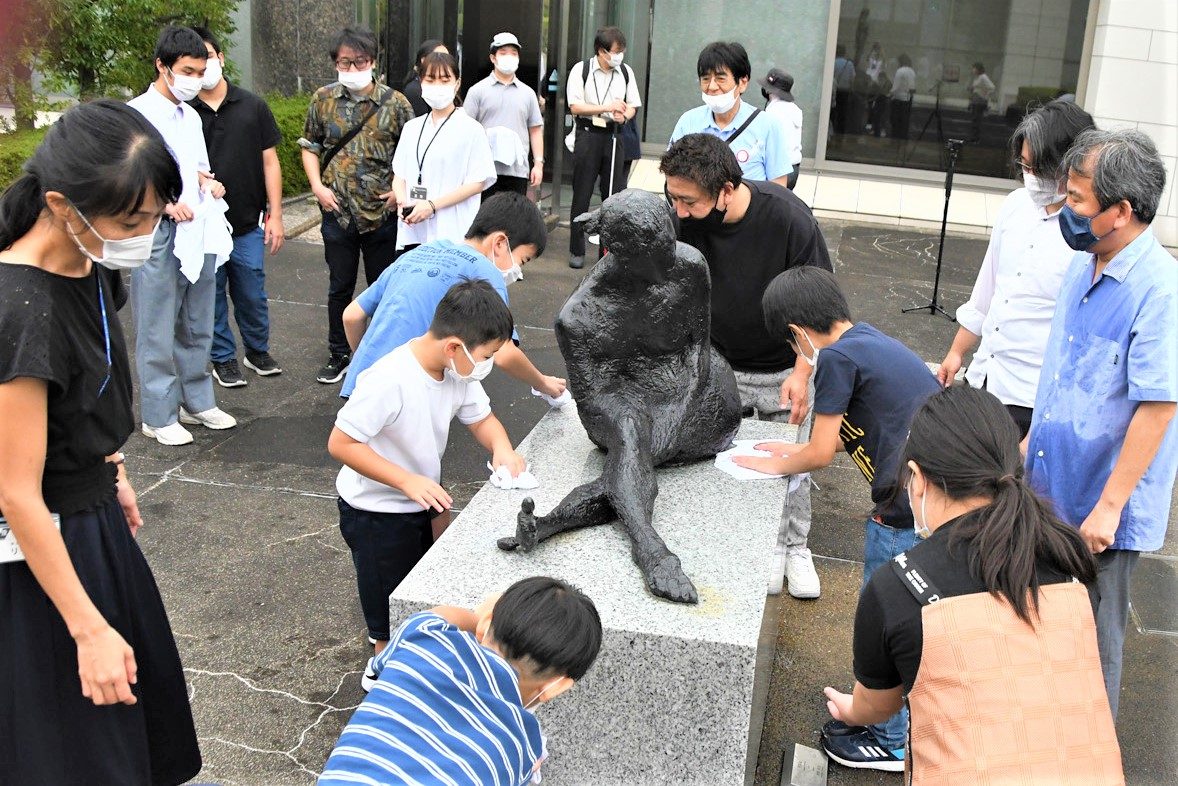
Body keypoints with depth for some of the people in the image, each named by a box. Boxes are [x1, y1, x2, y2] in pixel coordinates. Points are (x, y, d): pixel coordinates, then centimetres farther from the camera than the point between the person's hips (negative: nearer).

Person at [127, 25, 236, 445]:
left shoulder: (191, 116, 15)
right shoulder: (138, 113, -8)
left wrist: (208, 181, 5)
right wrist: (165, 204, -22)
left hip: (199, 232, 7)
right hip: (159, 236, -7)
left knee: (196, 327, 15)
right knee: (157, 332, 0)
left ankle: (196, 401, 27)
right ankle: (159, 416, 9)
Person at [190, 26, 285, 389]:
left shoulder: (252, 106, 2)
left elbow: (269, 161, 3)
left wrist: (275, 214, -1)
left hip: (247, 224, 1)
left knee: (252, 296, 9)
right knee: (212, 297, 9)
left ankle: (258, 351, 29)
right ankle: (223, 359, 25)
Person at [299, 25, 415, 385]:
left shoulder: (394, 103, -4)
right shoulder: (323, 99, 2)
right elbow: (310, 145, 10)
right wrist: (317, 185, -3)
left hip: (382, 213, -2)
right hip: (338, 212, 2)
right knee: (340, 287, 12)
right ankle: (339, 355, 25)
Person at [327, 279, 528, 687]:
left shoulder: (457, 370, -11)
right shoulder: (389, 381, -35)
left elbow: (481, 418, 4)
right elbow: (340, 443, -32)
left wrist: (502, 448, -19)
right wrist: (407, 480, -36)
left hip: (418, 503, 8)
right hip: (375, 511, -8)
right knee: (388, 594, 12)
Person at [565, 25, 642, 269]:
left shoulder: (626, 72, 7)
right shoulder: (581, 70, -3)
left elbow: (633, 105, 12)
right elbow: (575, 106, -7)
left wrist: (624, 114, -12)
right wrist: (608, 107, -15)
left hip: (614, 136, 3)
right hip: (588, 133, -3)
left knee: (614, 193, 2)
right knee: (582, 194, 3)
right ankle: (576, 250, 11)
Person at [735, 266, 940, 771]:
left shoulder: (838, 357, -13)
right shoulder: (873, 341, 13)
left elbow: (820, 455, -8)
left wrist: (778, 465, 11)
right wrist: (800, 450, 22)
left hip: (906, 512, -9)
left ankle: (888, 741, 24)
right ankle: (884, 715, 38)